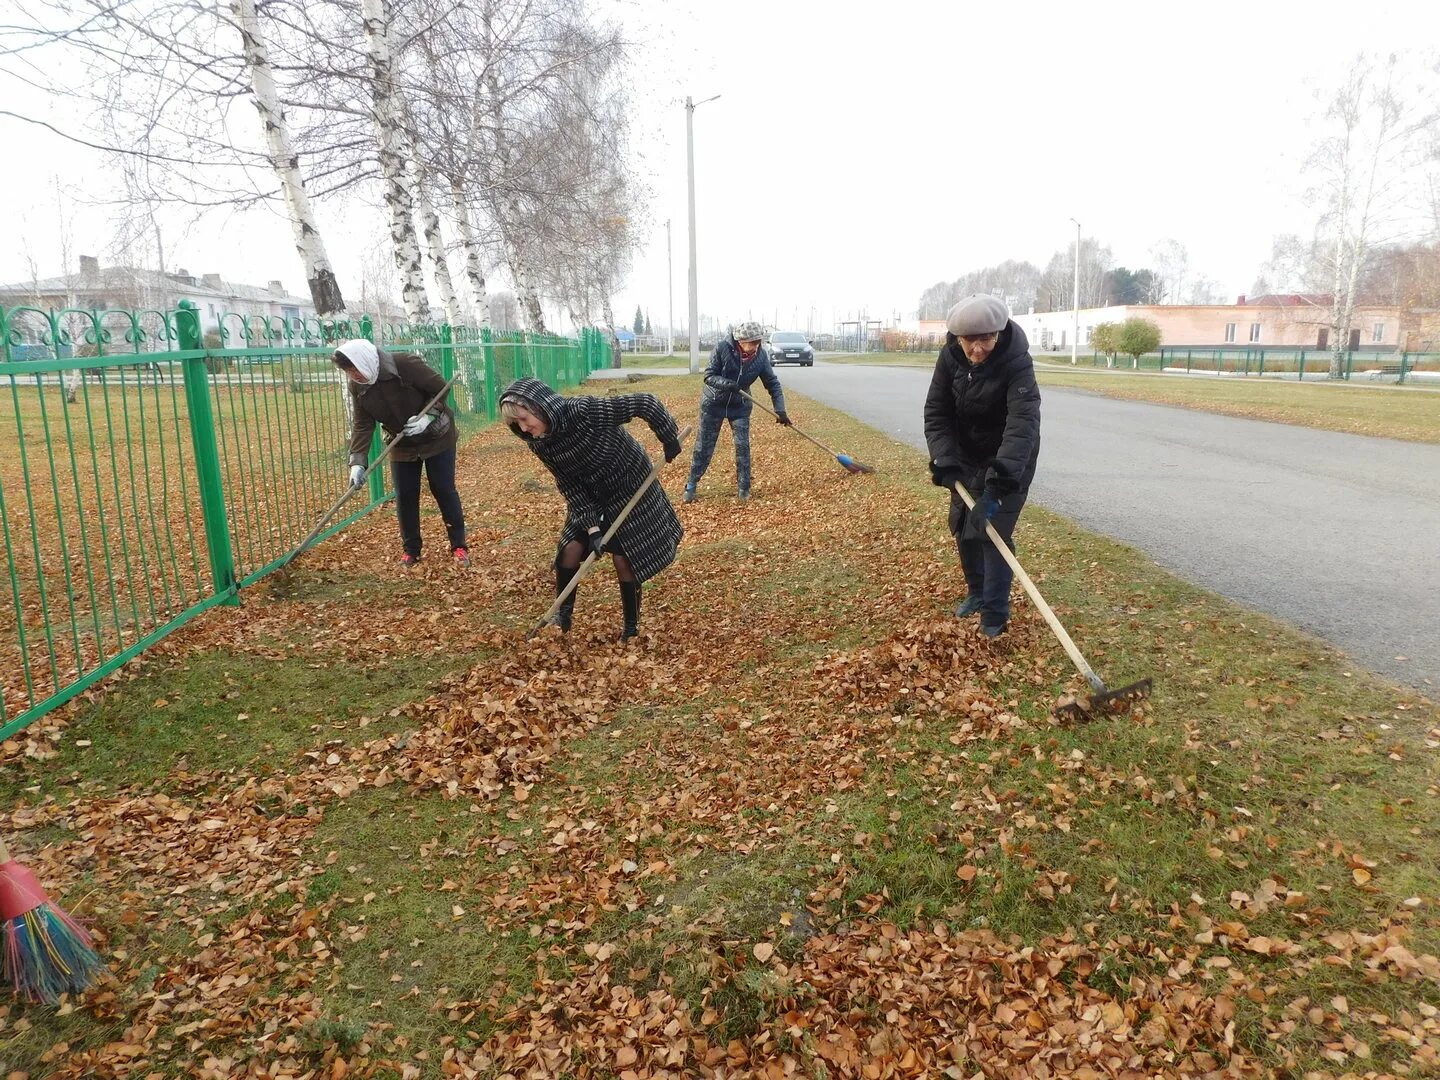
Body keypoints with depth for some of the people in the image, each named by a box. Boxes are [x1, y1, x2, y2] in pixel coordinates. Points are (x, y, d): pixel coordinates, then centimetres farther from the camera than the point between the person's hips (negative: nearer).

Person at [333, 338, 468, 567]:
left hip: (436, 437, -4)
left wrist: (428, 416, -29)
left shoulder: (406, 364, -26)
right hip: (402, 445, 4)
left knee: (444, 491, 0)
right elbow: (362, 425, -9)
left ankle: (459, 546, 10)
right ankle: (411, 549, 18)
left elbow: (441, 389, -17)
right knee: (405, 497, 3)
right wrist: (357, 461, -19)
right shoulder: (357, 387, -9)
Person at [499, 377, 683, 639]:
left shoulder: (587, 411, -35)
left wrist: (670, 439, -19)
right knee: (570, 549, -3)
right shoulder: (539, 444, -15)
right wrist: (592, 527, -18)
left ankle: (631, 626, 18)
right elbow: (569, 486, -10)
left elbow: (646, 403, -30)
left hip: (630, 491, -5)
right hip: (590, 499, 5)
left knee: (624, 559, -2)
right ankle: (563, 612, 18)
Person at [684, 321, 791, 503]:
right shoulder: (723, 349, -24)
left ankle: (744, 488, 10)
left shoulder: (761, 356, -16)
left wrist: (780, 410, -17)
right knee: (704, 446, 3)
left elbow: (773, 383, -9)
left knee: (743, 446, -3)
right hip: (714, 403, -2)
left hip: (740, 406, 2)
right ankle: (691, 486, 15)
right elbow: (709, 376, -19)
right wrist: (725, 383, -39)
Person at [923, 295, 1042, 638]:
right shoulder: (950, 358, -14)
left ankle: (995, 614, 2)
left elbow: (1023, 421, -41)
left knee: (992, 531, -11)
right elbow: (936, 412, -12)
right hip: (966, 456, 5)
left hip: (1008, 460, -5)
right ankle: (977, 593, 34)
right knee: (963, 527, 13)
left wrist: (1003, 472, -53)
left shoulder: (1017, 362, -30)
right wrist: (944, 458, -26)